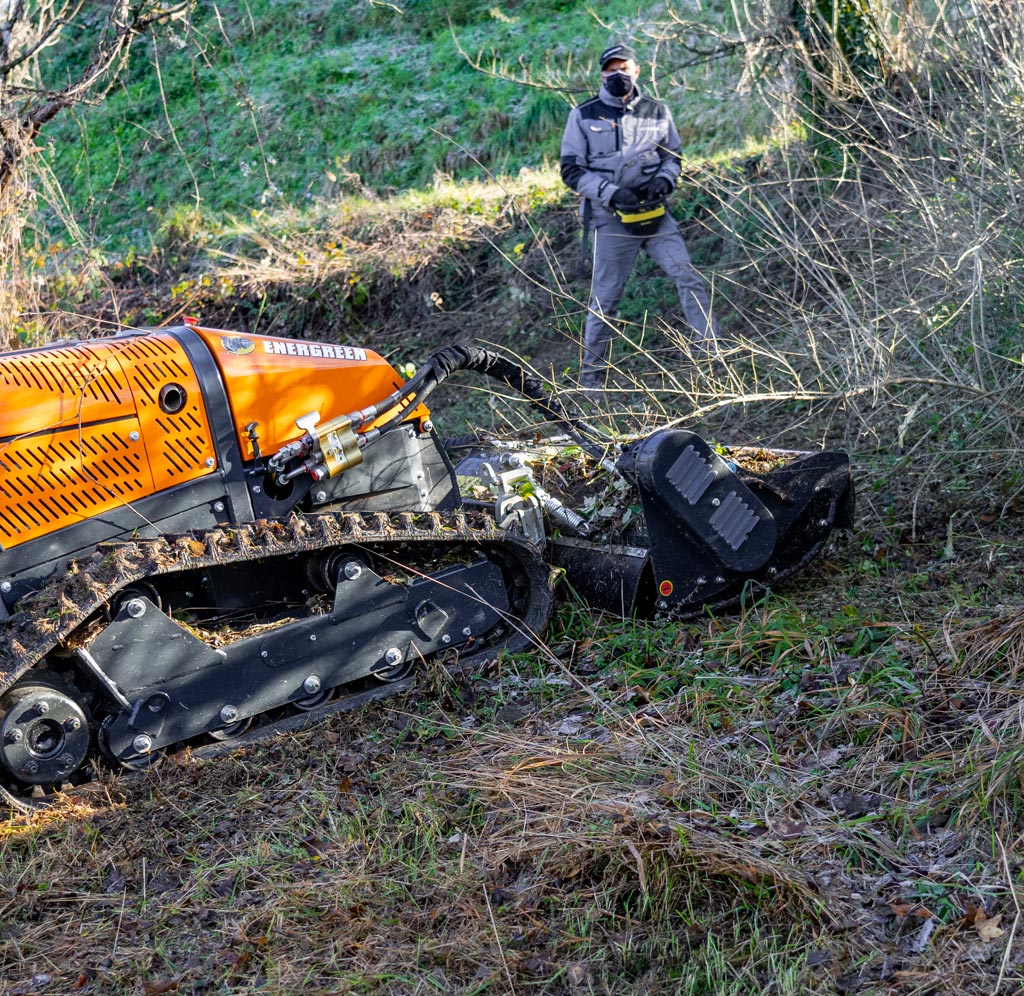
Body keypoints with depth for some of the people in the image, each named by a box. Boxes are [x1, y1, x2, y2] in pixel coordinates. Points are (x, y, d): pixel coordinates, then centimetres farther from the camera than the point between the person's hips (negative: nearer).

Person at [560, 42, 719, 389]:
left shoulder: (657, 112, 7)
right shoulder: (584, 115, -1)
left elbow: (673, 155, 17)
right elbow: (572, 170, -3)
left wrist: (665, 178, -7)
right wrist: (611, 193, -17)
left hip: (654, 213, 3)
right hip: (611, 218, -3)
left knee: (688, 276, -8)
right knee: (605, 299, 2)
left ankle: (708, 349, 1)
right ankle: (592, 377, 13)